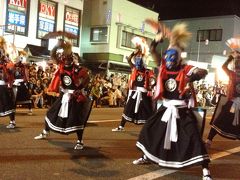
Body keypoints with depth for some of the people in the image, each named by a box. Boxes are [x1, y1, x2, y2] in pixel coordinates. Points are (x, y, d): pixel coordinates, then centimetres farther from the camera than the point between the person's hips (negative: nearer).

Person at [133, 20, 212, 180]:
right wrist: (159, 38, -13)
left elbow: (204, 72, -21)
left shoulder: (186, 70, -10)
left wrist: (192, 78, -39)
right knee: (150, 129, 12)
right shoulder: (163, 67, 3)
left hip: (182, 110, -5)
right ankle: (147, 156, 32)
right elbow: (152, 50, 1)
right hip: (166, 108, 6)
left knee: (193, 137, -9)